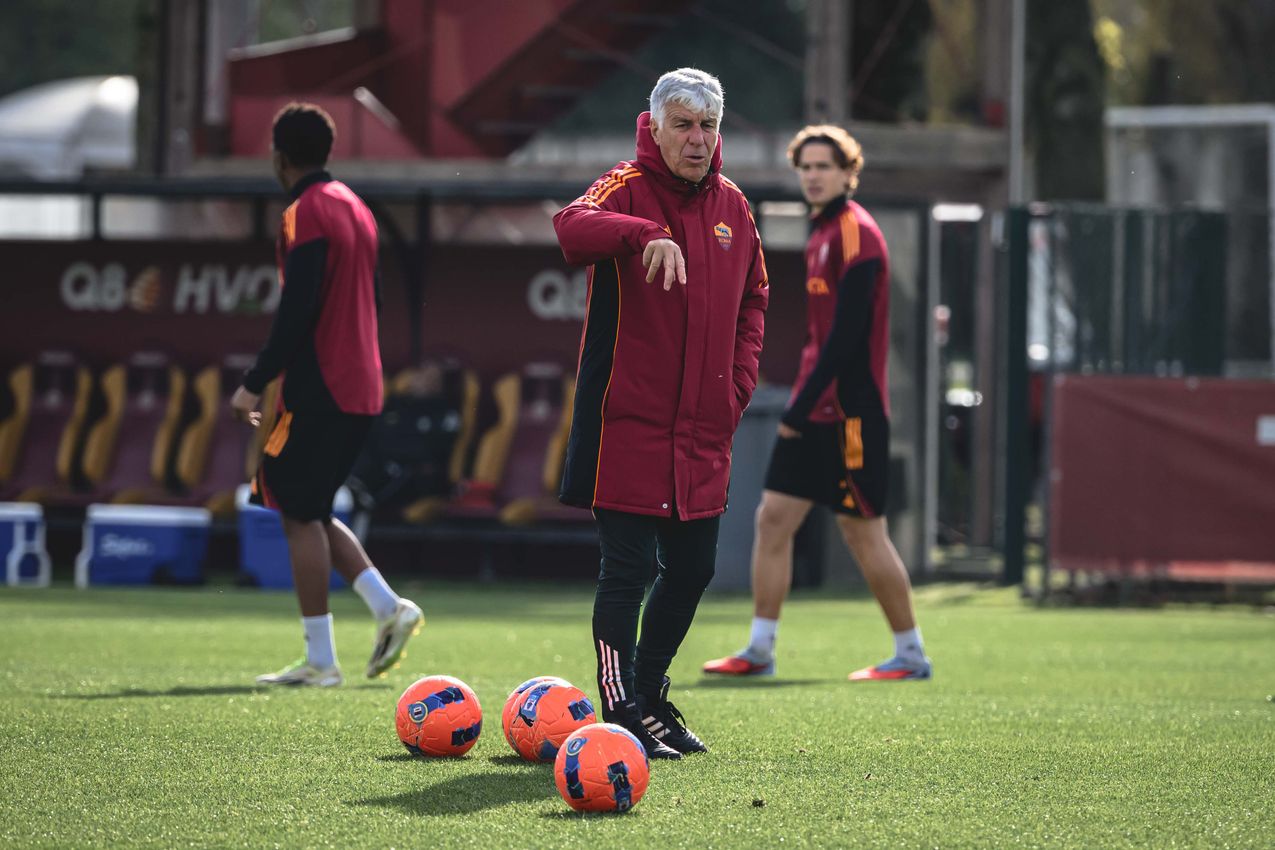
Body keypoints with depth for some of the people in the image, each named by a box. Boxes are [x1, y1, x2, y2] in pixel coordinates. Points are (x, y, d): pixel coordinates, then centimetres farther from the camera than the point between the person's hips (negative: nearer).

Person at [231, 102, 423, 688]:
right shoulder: (355, 207, 16)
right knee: (312, 512, 17)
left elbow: (297, 311, -20)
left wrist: (256, 384, -14)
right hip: (360, 388, 9)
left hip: (318, 391, -9)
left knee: (299, 513, -4)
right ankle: (388, 607, 3)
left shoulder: (305, 214, -12)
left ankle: (320, 661, -6)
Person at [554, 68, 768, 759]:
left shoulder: (731, 206, 11)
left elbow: (751, 299, 23)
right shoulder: (627, 190, -8)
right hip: (629, 422, -6)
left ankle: (650, 694, 30)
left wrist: (738, 384, 10)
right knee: (629, 567, -6)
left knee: (693, 567, 13)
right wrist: (645, 234, -49)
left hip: (703, 428, 6)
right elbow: (572, 228, -31)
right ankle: (622, 714, 3)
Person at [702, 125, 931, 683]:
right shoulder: (822, 233, 15)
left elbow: (846, 333, -19)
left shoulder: (856, 233, -13)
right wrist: (800, 406, 16)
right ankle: (760, 651, 9)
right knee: (773, 518, 5)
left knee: (862, 532, -4)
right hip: (815, 410, 9)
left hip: (850, 411, -9)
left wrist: (800, 408, -19)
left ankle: (911, 653, 7)